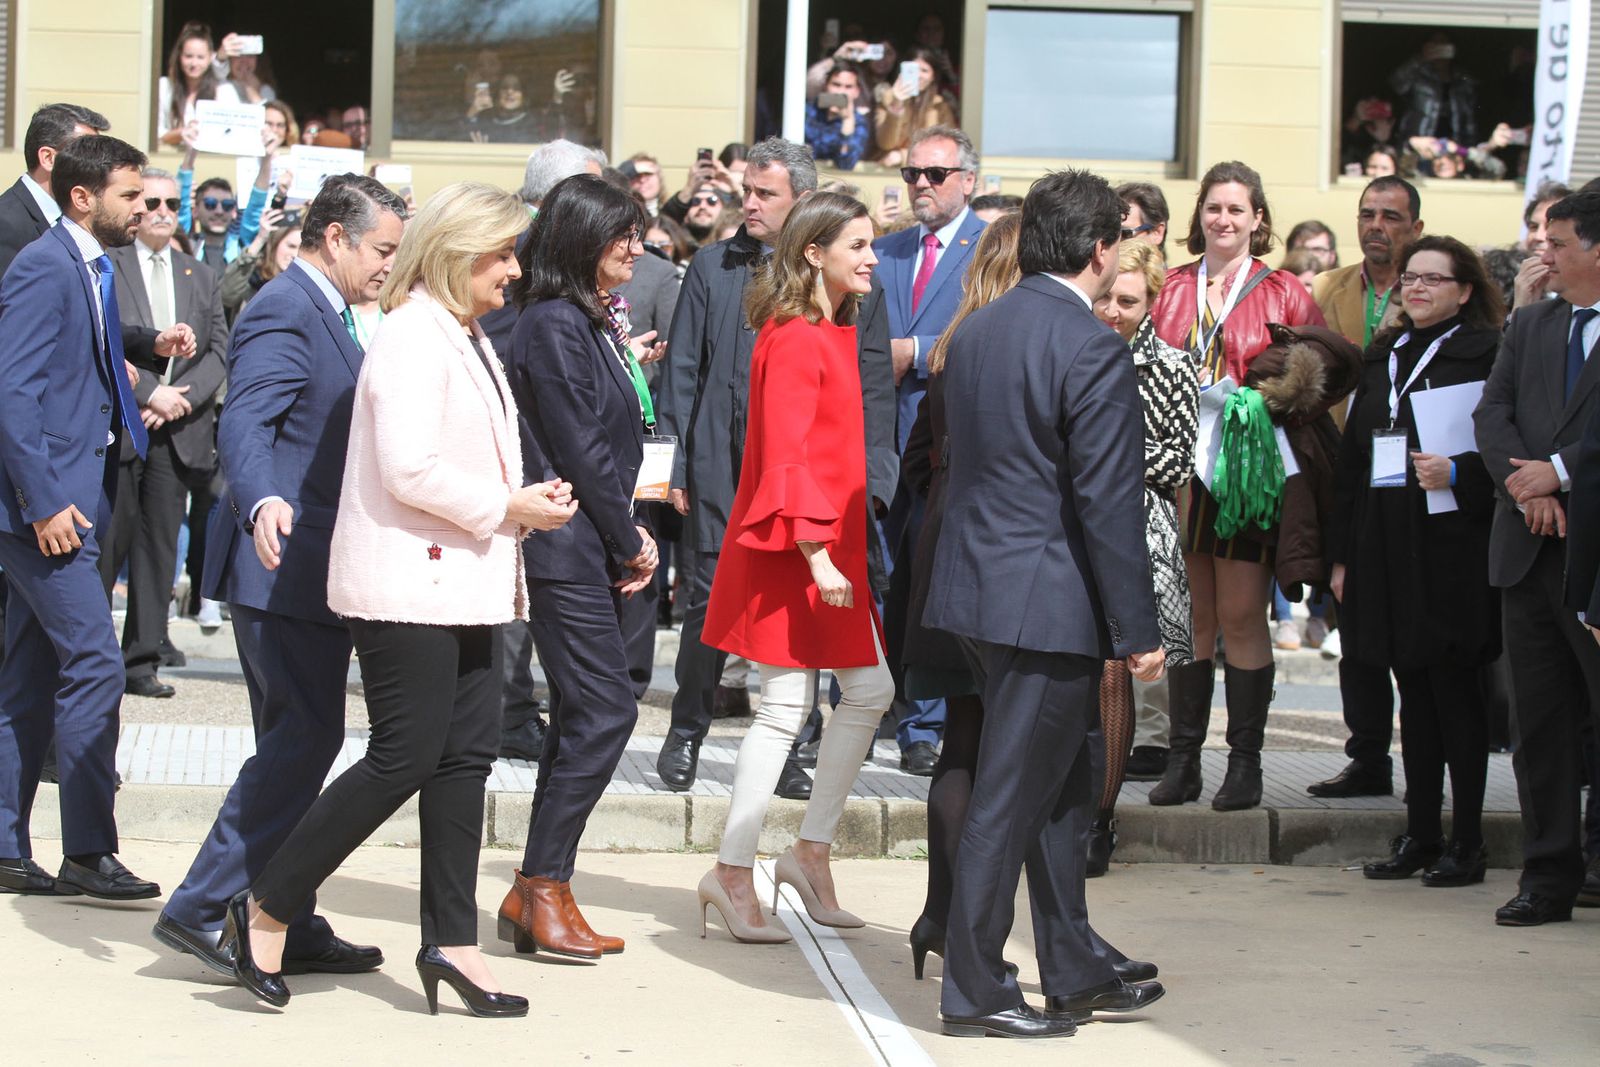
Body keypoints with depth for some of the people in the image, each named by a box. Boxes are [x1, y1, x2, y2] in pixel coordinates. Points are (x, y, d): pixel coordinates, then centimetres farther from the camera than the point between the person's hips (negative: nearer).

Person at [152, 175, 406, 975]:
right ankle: (201, 908, -8)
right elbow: (242, 424, -28)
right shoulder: (283, 313, -14)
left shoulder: (322, 314, 19)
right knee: (306, 737, -12)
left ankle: (286, 925, 18)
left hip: (309, 570, 11)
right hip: (285, 567, -11)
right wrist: (262, 501, -46)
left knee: (297, 742, 12)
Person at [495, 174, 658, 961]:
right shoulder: (553, 325, -13)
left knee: (583, 716, 9)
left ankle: (537, 891, 14)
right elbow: (579, 450, -15)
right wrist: (629, 543, -7)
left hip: (596, 549, 10)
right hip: (566, 547, -10)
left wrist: (633, 533, 6)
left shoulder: (594, 322, 16)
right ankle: (544, 889, -4)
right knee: (604, 709, -11)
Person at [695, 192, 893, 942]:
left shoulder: (832, 335, 14)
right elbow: (784, 456, -21)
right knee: (786, 708, -6)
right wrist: (814, 550, -26)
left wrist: (837, 547, 14)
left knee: (870, 692, 10)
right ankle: (734, 872, 3)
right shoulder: (794, 340, -15)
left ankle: (812, 852, 19)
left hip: (829, 545, 10)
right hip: (791, 549, -10)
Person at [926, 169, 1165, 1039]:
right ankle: (973, 991, 10)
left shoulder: (975, 331, 9)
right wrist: (1138, 630, -13)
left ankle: (1075, 973, 27)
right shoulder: (1092, 350, -17)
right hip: (1047, 602, -9)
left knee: (1058, 792, 18)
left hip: (978, 581, 9)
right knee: (1010, 799, 1)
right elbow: (1108, 504, -18)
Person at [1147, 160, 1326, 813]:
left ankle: (1245, 762, 4)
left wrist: (1256, 407, -9)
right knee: (1190, 617, 5)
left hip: (1248, 469, -3)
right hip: (1181, 466, 3)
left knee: (1241, 617, -3)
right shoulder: (1173, 288, 13)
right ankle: (1184, 759, 10)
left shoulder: (1284, 293, 4)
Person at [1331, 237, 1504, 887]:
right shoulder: (1383, 360, 16)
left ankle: (1466, 841, 4)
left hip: (1451, 548, -6)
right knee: (1413, 692, 10)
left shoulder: (1486, 355, -3)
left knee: (1454, 692, -3)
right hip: (1386, 551, 6)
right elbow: (1351, 460, 16)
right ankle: (1420, 834, 16)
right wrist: (1341, 554, 13)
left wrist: (1458, 474, -24)